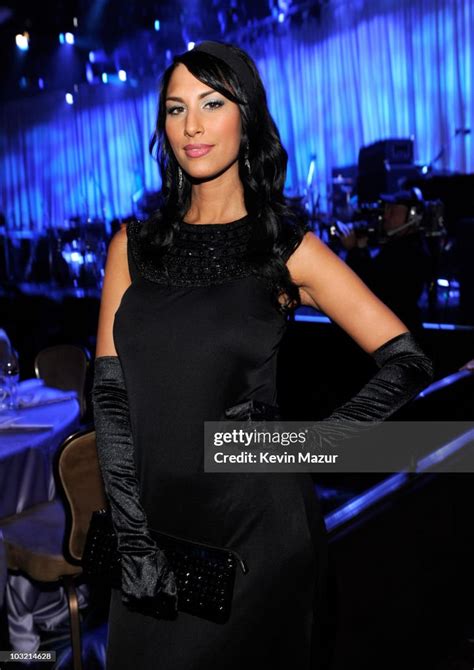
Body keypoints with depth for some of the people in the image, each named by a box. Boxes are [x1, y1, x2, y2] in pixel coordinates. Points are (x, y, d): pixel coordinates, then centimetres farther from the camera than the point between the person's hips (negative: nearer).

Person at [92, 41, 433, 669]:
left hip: (259, 523, -2)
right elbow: (110, 392, -3)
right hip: (155, 516, 3)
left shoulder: (289, 249, -3)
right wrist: (134, 537, -9)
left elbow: (408, 363, -4)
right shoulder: (134, 245, 3)